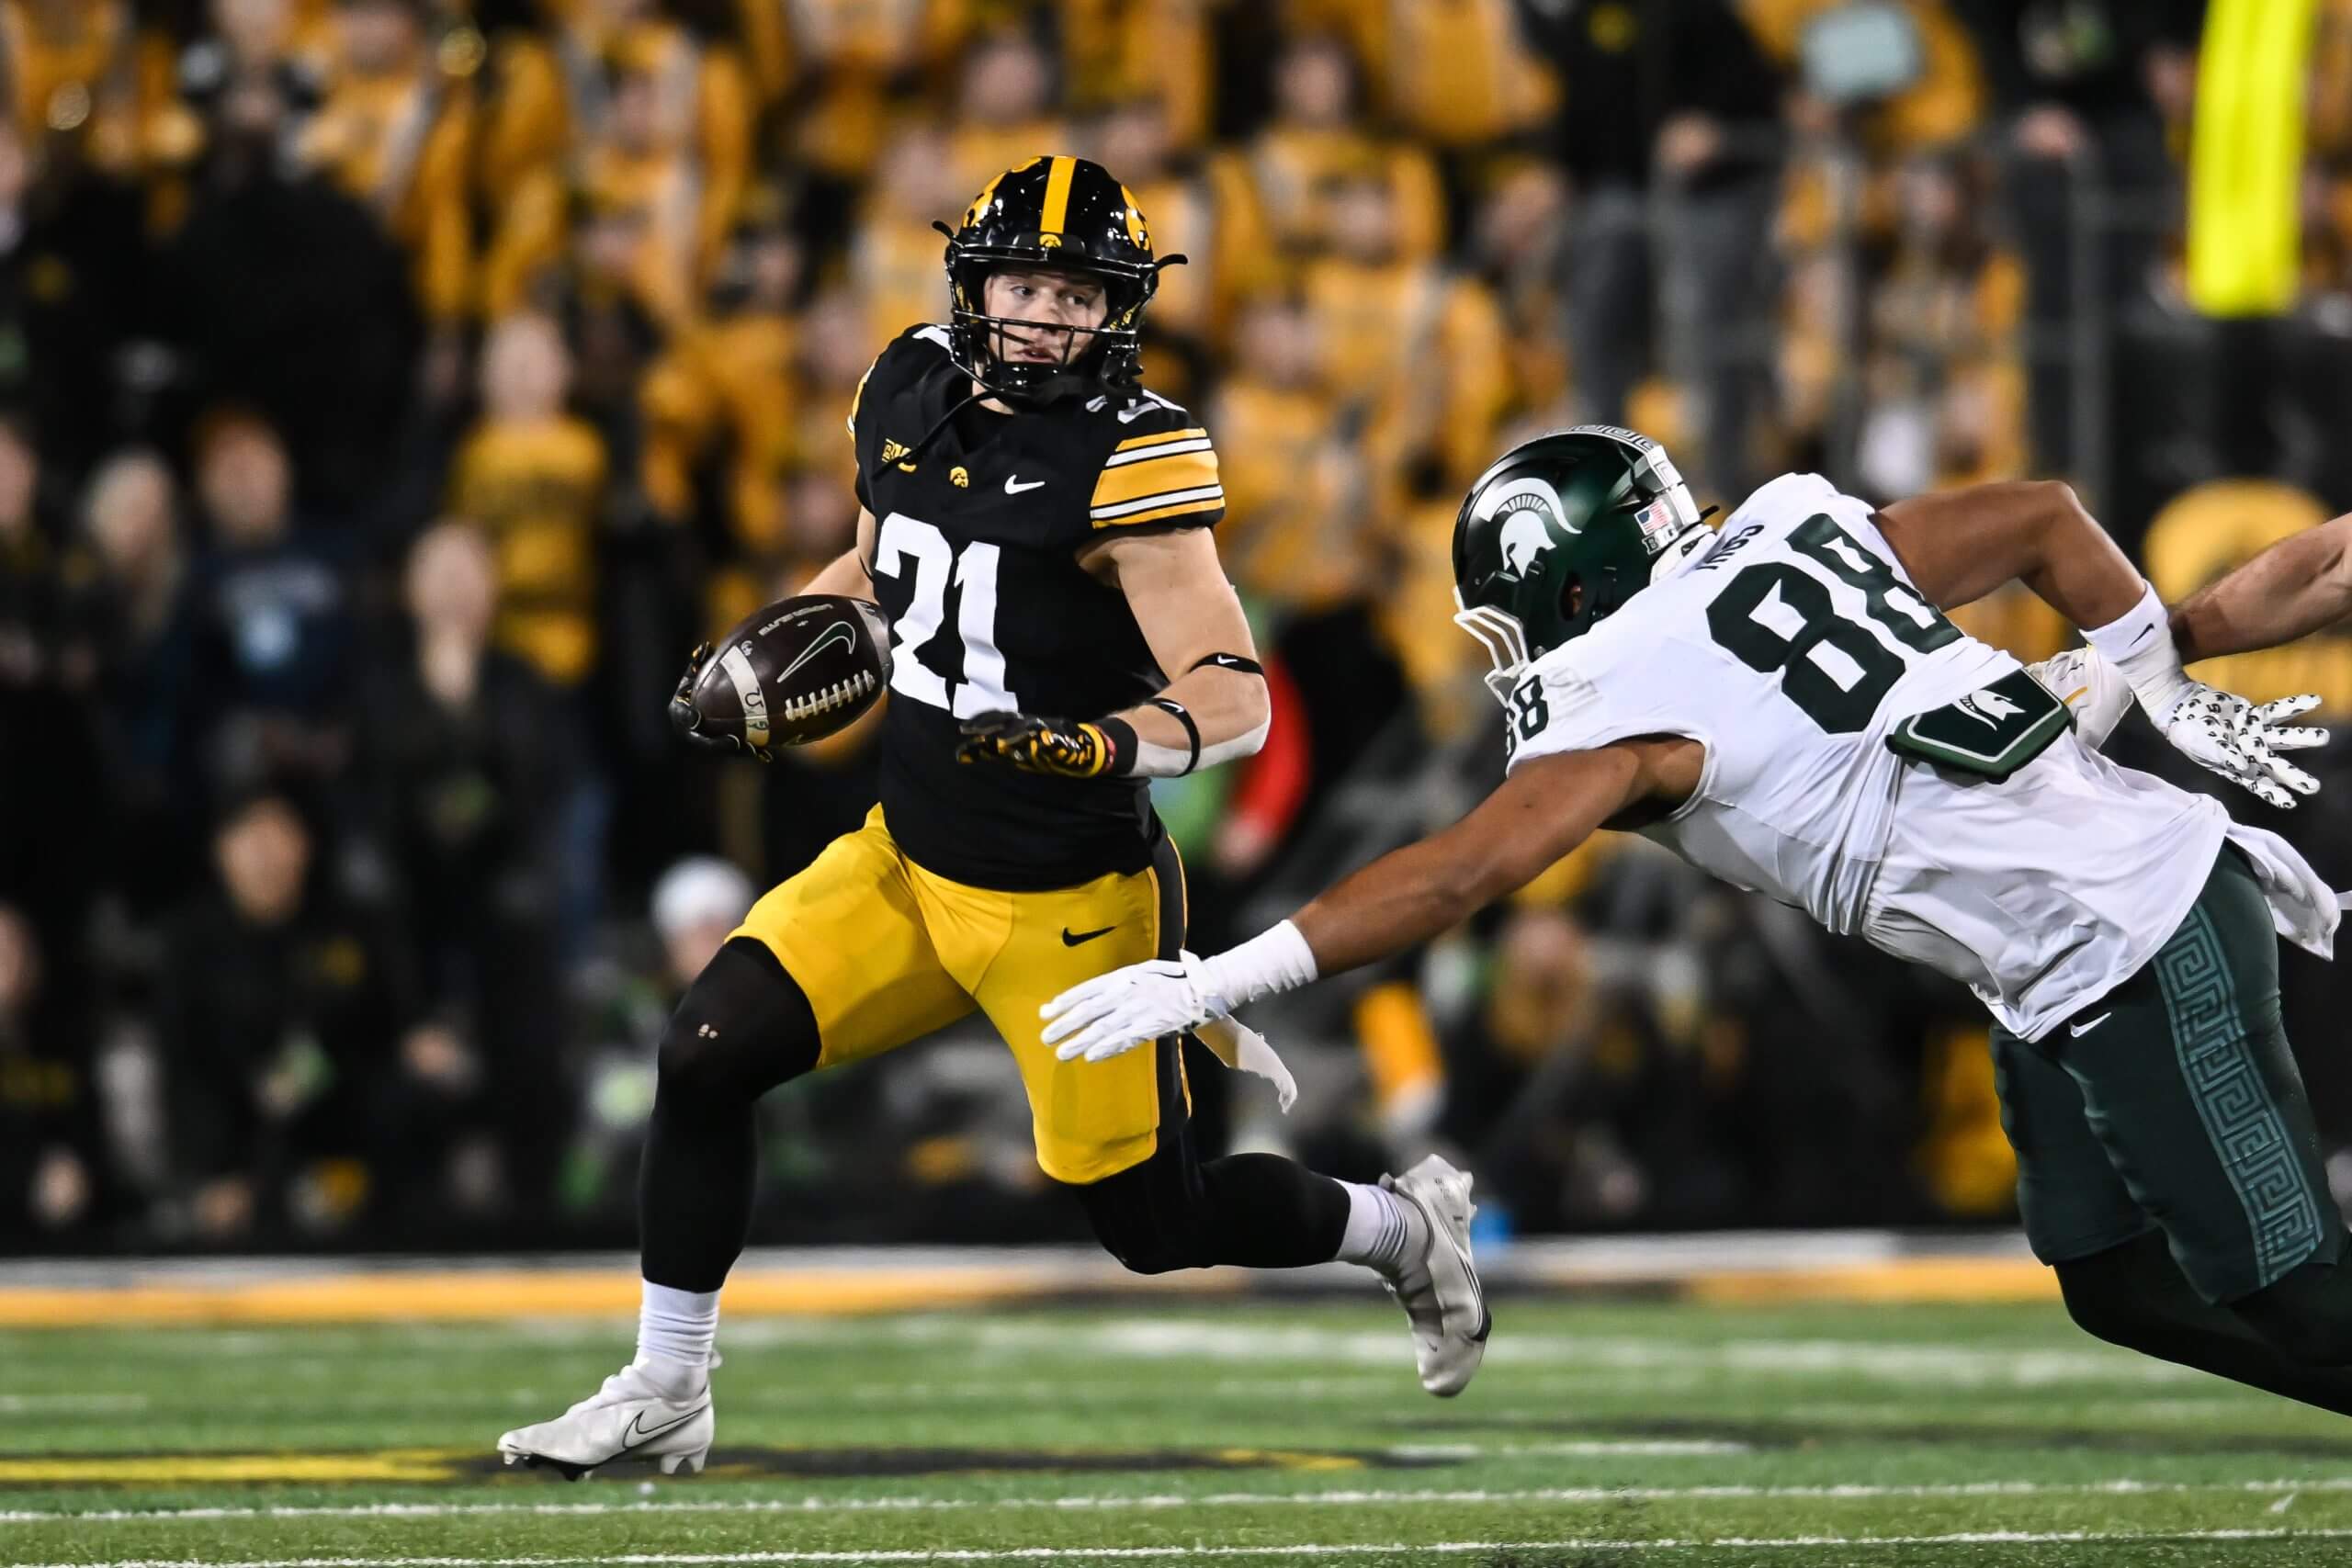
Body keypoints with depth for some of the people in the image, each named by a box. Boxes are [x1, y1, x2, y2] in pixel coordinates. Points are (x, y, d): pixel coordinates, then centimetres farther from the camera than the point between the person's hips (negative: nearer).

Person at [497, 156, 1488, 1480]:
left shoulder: (1131, 460, -20)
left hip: (1071, 900, -6)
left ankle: (1408, 1231, 31)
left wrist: (1107, 746, -41)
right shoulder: (914, 394, 1)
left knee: (1152, 1218, 2)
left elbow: (1236, 700, -24)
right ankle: (664, 1399, 7)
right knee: (705, 1059, -6)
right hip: (909, 860, 6)